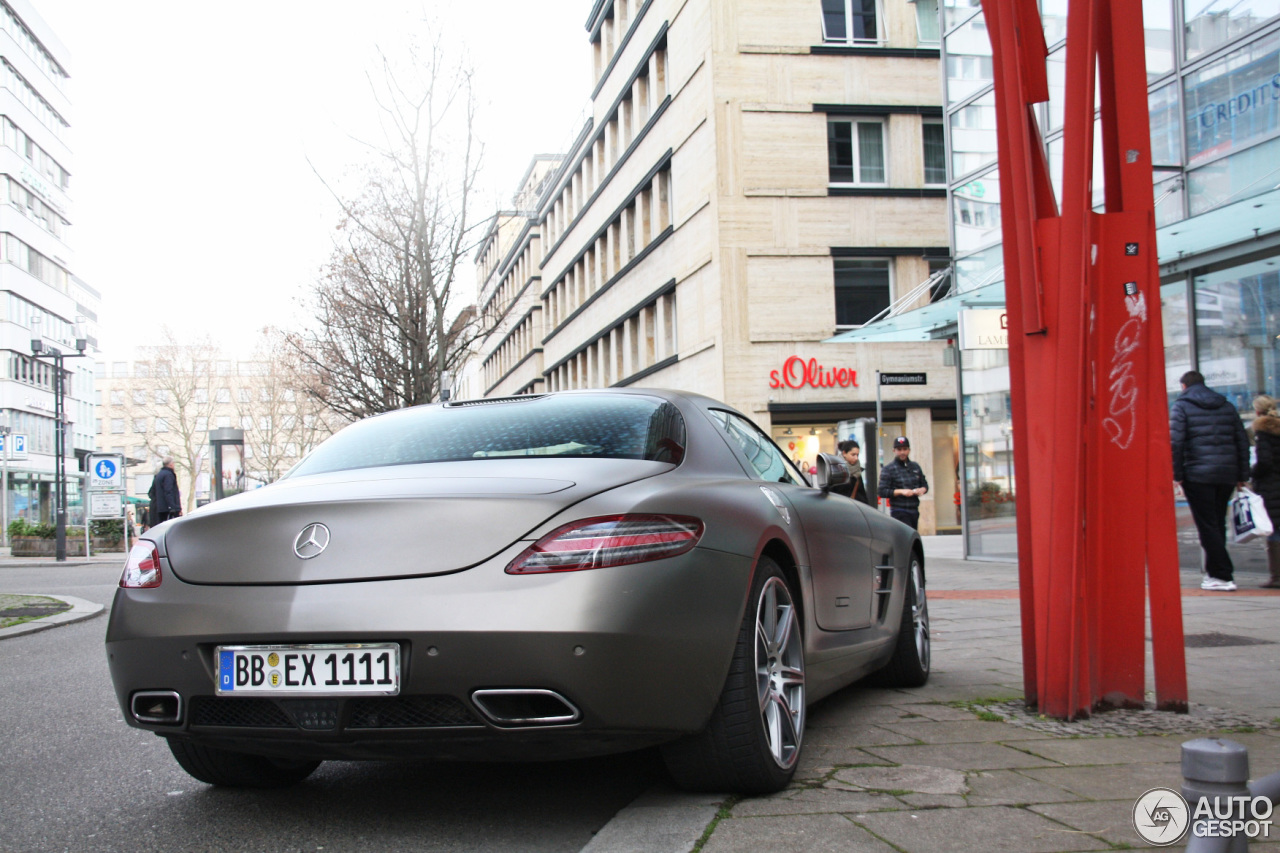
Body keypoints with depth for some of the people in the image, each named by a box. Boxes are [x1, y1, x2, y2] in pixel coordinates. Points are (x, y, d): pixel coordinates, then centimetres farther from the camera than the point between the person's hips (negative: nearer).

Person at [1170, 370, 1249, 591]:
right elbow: (1242, 442, 12)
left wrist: (1178, 475, -8)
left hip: (1198, 475, -5)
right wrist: (1242, 476, 14)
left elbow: (1175, 442, -11)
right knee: (1218, 524, 14)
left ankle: (1223, 575, -8)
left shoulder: (1181, 406, 0)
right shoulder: (1226, 407, 15)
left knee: (1207, 526, -3)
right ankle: (1215, 572, 18)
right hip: (1227, 476, 5)